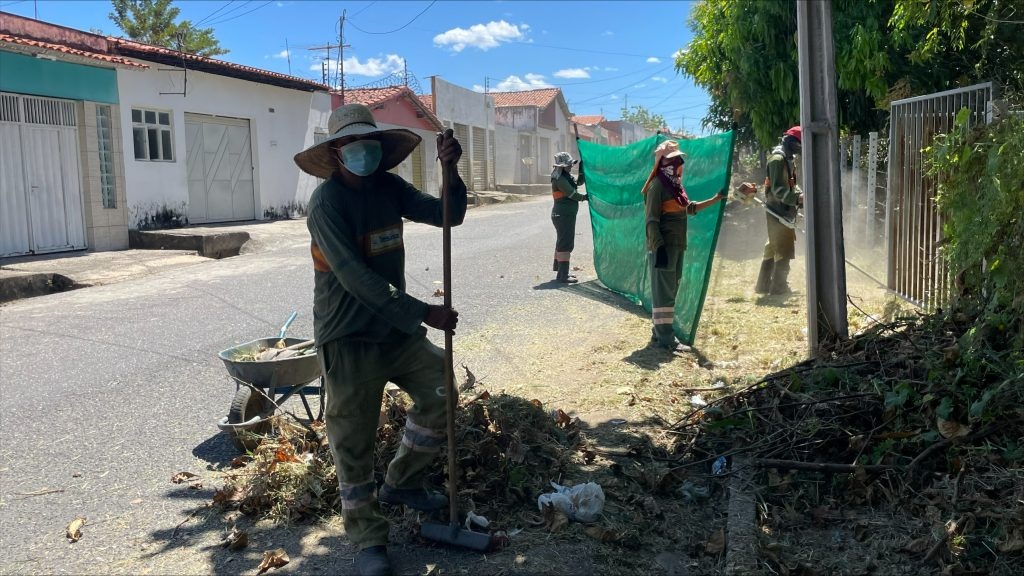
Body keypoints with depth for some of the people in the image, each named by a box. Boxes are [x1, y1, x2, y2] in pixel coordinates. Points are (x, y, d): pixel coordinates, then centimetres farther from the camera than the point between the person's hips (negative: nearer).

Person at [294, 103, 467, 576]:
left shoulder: (389, 188, 2)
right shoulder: (326, 203, -19)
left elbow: (448, 215, -1)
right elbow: (356, 278, -26)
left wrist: (449, 170, -19)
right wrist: (424, 313, -27)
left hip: (396, 327, 7)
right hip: (348, 338, -7)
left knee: (441, 390, 11)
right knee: (353, 440, 3)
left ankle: (402, 483, 32)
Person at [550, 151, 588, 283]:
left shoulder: (566, 176, 13)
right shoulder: (559, 179, -17)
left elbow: (579, 182, 17)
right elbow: (572, 194, -17)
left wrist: (582, 168, 7)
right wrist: (584, 197, -2)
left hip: (567, 214, 11)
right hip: (563, 215, -11)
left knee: (562, 242, 19)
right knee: (565, 244, -9)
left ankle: (559, 269, 31)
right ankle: (562, 275, -8)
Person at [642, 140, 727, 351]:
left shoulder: (675, 183, 16)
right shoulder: (657, 184, -12)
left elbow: (689, 208, 26)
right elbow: (651, 220, -16)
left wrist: (716, 199, 19)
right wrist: (658, 247, -22)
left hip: (677, 245, 9)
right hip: (663, 245, -9)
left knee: (671, 288, 13)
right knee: (663, 290, -7)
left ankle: (659, 331, 22)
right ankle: (665, 337, -4)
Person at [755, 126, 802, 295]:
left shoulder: (787, 159, 17)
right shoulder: (778, 159, -15)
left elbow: (791, 185, 19)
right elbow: (778, 190, -23)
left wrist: (800, 195, 1)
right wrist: (797, 198, -32)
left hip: (785, 211, 10)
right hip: (779, 212, -10)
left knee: (773, 249, 14)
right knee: (784, 251, -7)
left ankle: (763, 285, 21)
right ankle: (779, 287, -1)